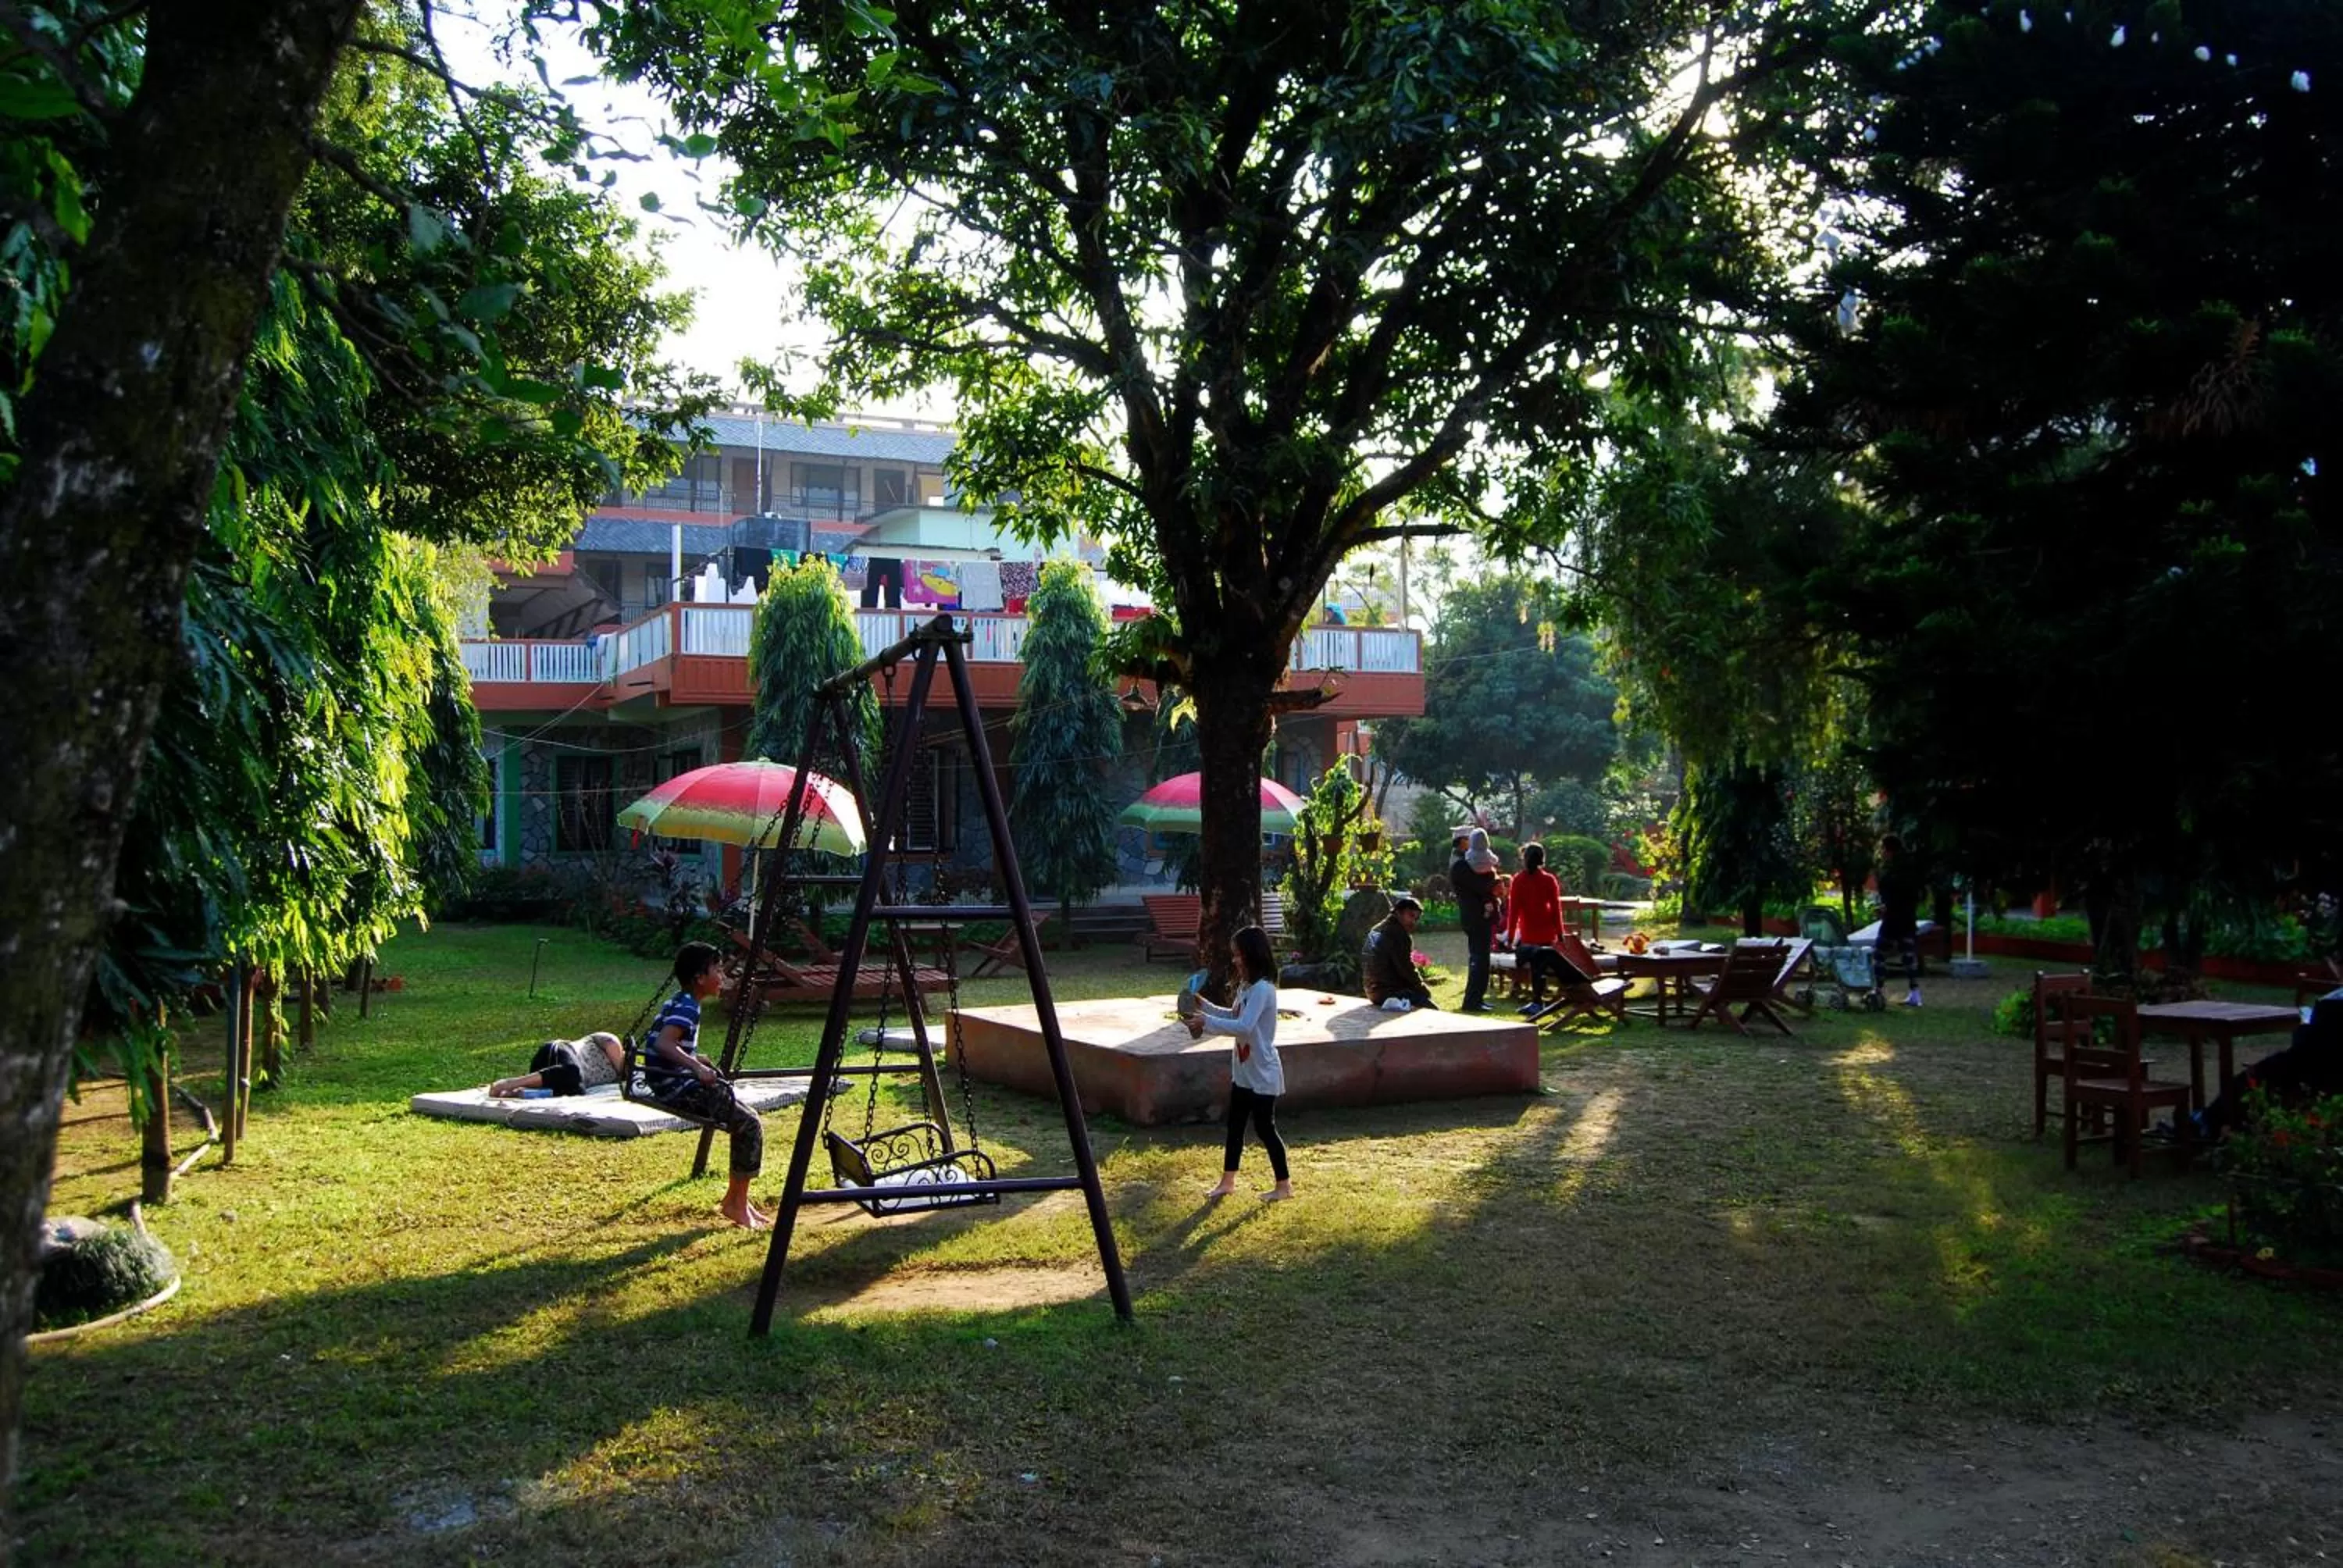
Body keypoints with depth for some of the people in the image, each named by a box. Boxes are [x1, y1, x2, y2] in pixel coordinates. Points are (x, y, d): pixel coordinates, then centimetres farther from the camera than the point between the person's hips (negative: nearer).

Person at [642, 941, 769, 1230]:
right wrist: (697, 1067, -32)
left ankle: (737, 1200, 17)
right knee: (749, 1124, -9)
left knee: (744, 1117, 14)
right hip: (675, 1087, -10)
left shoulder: (679, 1002, 14)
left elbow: (671, 1045, 23)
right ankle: (736, 1204, -1)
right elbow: (663, 1044, -30)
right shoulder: (687, 1008, -16)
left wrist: (695, 1060, 16)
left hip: (674, 1083, 10)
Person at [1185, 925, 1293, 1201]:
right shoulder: (1248, 987, 9)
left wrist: (1207, 1021, -28)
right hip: (1243, 1072, 10)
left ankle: (1284, 1185, 11)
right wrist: (1204, 1006, 9)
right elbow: (1234, 1016, 21)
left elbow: (1244, 1026, -32)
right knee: (1235, 1124, 15)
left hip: (1262, 1074, -10)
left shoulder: (1262, 989, -23)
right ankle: (1228, 1181, 25)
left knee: (1264, 1127, -1)